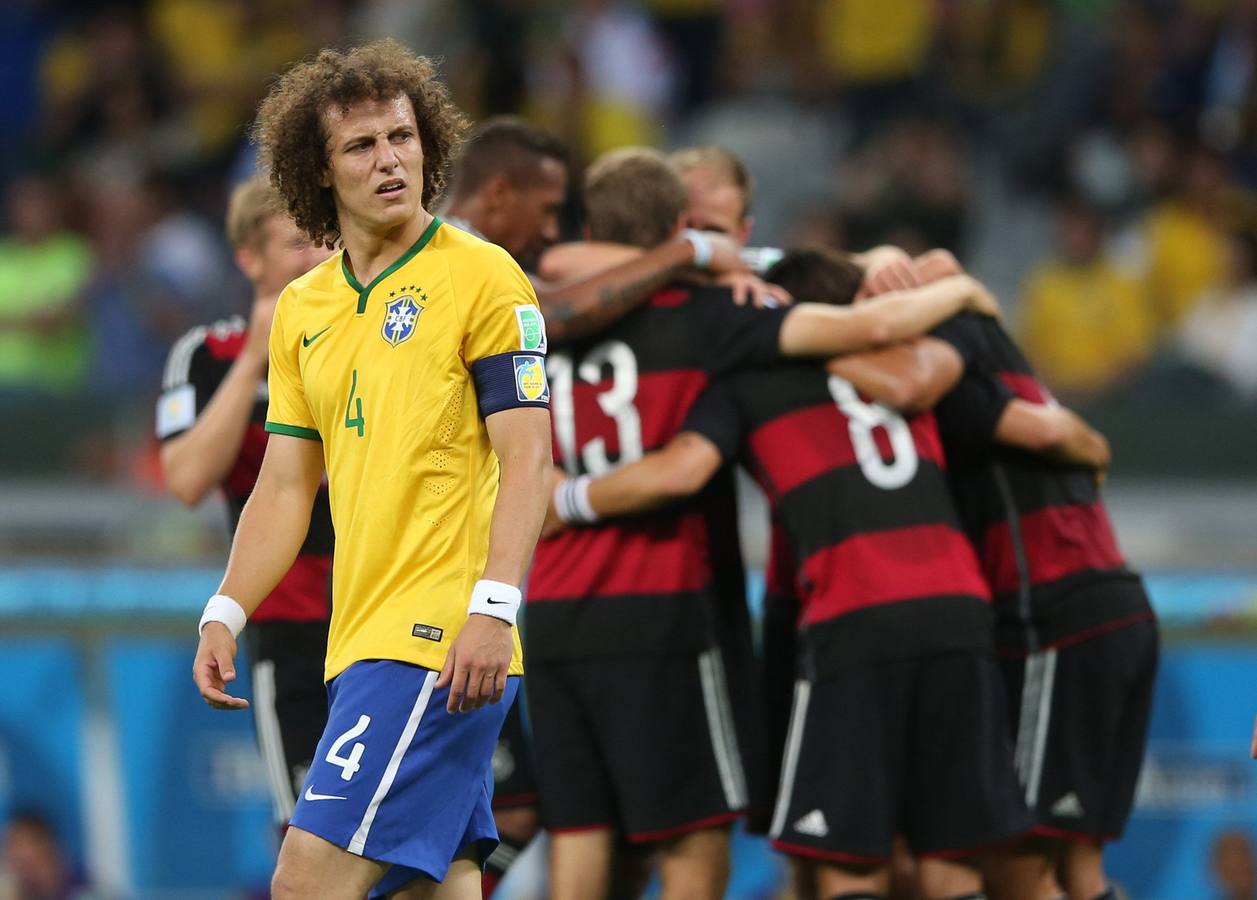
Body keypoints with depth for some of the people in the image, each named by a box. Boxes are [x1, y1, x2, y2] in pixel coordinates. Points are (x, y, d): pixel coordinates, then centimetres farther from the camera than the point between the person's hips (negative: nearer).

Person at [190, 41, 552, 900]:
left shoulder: (482, 276, -5)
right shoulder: (302, 309, 15)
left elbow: (526, 457, -11)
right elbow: (287, 487, 19)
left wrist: (493, 609, -21)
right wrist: (226, 614, 7)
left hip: (442, 642, -7)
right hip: (365, 640, 7)